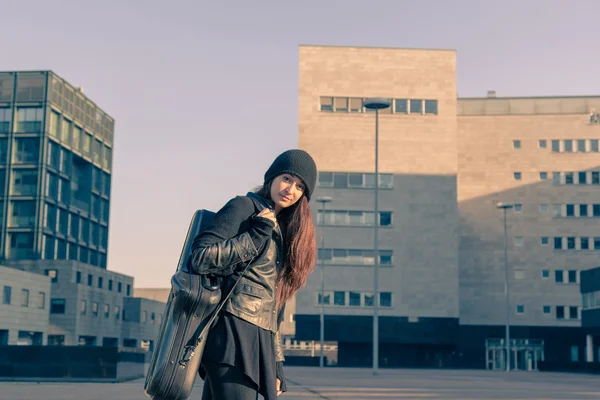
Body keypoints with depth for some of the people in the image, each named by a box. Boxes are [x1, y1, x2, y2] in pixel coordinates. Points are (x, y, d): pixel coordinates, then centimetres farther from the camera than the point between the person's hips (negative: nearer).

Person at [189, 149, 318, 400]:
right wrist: (257, 235, -11)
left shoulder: (281, 231, 23)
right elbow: (201, 259, -14)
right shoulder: (244, 207, 0)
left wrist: (276, 365, 18)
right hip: (234, 332, -8)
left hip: (259, 340, 8)